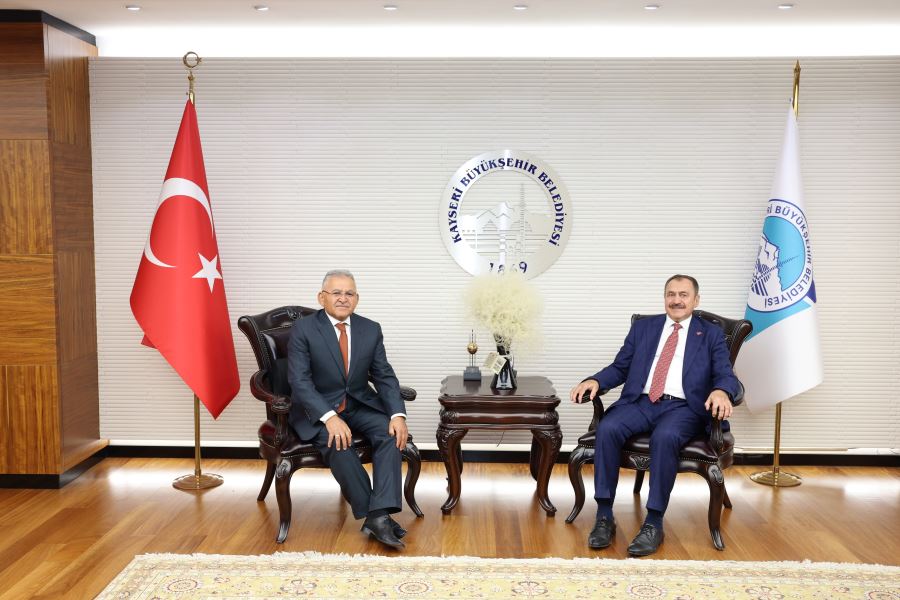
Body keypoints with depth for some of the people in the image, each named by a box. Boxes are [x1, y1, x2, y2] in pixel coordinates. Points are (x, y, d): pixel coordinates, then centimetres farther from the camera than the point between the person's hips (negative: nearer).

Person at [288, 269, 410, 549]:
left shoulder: (371, 329, 3)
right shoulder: (303, 329, -8)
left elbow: (384, 376, 2)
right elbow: (300, 381, -17)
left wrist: (398, 414, -17)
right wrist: (330, 418, -31)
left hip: (360, 405, 4)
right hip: (318, 409, -4)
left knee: (390, 433, -25)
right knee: (338, 442, -33)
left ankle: (380, 515, -29)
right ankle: (370, 514, -22)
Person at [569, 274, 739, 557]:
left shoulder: (711, 334, 14)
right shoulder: (643, 327, 20)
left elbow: (726, 375, 2)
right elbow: (619, 368, 16)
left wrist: (721, 391, -23)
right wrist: (594, 381, -5)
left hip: (682, 407, -2)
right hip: (640, 402, 2)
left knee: (665, 436, -37)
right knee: (607, 428, -29)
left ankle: (654, 523, -25)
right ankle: (604, 517, -21)